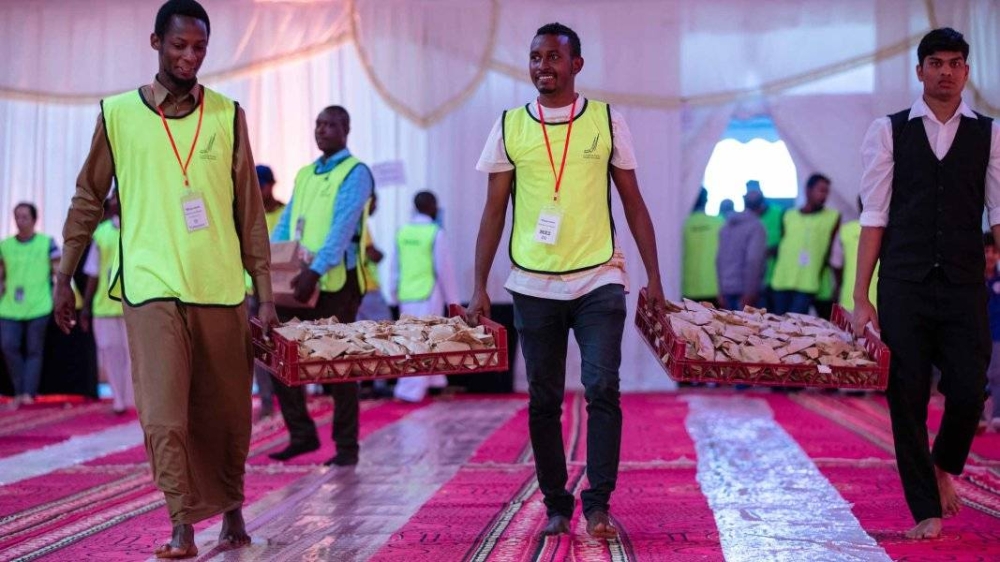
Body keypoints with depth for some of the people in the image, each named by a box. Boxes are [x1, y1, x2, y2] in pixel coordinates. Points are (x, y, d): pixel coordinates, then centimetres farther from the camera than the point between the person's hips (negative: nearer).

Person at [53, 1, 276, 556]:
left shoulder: (227, 115, 6)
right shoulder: (118, 114, 4)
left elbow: (250, 211, 8)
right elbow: (88, 201, 10)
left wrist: (266, 292, 5)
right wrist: (64, 277, 8)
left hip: (221, 288, 1)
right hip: (151, 286, -1)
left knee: (227, 412, 8)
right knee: (164, 412, -8)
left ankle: (231, 509, 27)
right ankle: (183, 526, 0)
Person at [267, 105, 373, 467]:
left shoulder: (355, 172, -4)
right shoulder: (304, 174, 19)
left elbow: (343, 226, -17)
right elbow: (285, 224, 16)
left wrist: (316, 270, -28)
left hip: (335, 281, -7)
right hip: (297, 280, 7)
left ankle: (347, 447, 9)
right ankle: (301, 434, 16)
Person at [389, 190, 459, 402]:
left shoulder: (402, 232, 5)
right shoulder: (436, 233, -9)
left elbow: (395, 268, 9)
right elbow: (444, 269, -8)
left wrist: (396, 294, 20)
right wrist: (452, 299, 0)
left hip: (406, 295, 6)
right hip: (428, 295, -6)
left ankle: (435, 382, 30)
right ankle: (410, 391, -3)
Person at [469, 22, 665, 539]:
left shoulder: (607, 121, 4)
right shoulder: (510, 127, 5)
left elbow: (633, 203, 6)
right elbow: (494, 210, 7)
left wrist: (654, 279, 1)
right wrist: (479, 287, 1)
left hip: (599, 281, -1)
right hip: (534, 285, 2)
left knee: (602, 389, -12)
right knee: (544, 401, 7)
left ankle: (598, 504, -4)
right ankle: (556, 505, 18)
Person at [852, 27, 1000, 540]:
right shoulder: (888, 131, 5)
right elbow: (874, 218, 2)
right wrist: (861, 299, -2)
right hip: (904, 287, -1)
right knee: (907, 399, 2)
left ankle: (944, 467, 30)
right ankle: (926, 511, 16)